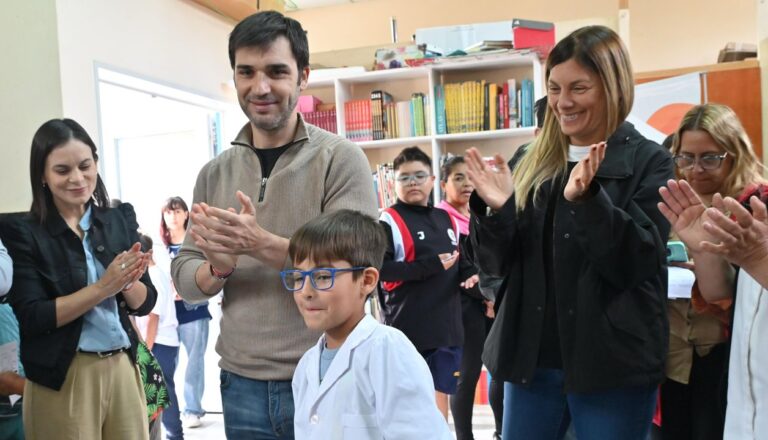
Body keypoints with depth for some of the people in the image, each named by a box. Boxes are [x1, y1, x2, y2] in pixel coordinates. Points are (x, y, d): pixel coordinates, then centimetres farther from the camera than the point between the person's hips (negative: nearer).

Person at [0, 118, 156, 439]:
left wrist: (128, 282, -17)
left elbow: (145, 304, 4)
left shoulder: (120, 219, 3)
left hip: (123, 369, 4)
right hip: (61, 381, -3)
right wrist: (103, 286, -22)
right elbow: (32, 317, -13)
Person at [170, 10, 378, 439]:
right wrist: (218, 267, -15)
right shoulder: (215, 173, 5)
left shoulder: (341, 159, -8)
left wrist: (262, 244, -26)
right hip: (242, 386, 4)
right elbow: (183, 276, 7)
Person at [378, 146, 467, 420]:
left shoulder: (446, 220, 14)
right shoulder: (389, 222, -8)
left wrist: (469, 272, 3)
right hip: (408, 328, -6)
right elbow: (377, 269, -18)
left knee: (439, 400, 13)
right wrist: (427, 267, -21)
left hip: (446, 325, 6)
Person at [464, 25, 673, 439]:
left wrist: (586, 199, -28)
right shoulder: (529, 161, 6)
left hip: (613, 362, -3)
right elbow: (497, 264, 4)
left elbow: (639, 264, -14)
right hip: (531, 357, 4)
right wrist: (495, 209, -15)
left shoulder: (648, 161, -4)